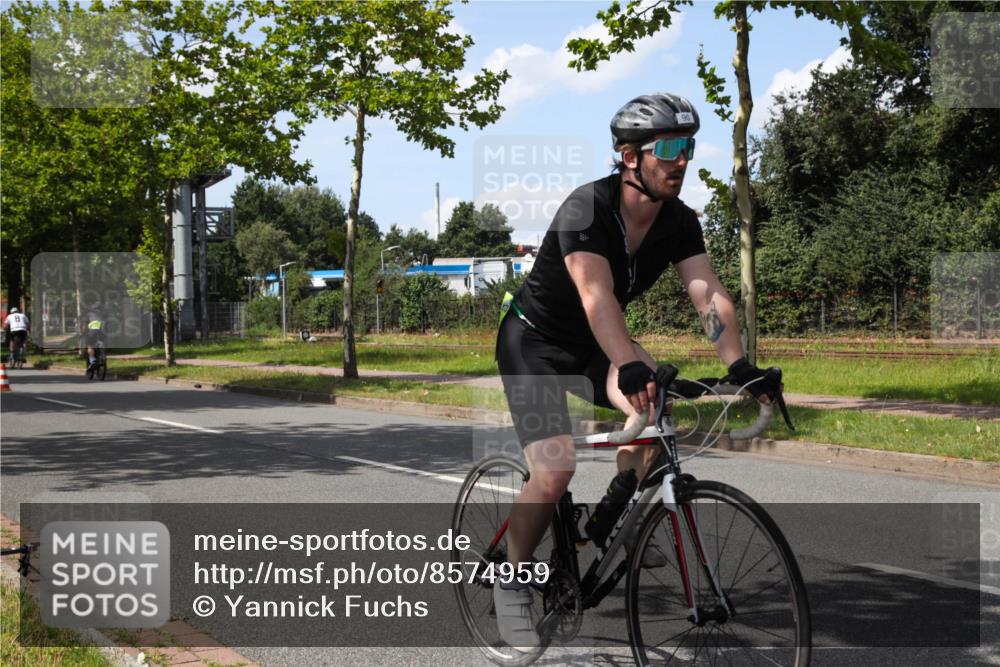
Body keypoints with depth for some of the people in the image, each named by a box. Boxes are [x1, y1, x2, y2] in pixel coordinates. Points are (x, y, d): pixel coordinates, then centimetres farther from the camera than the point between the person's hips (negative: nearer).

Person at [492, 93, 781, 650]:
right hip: (535, 341, -6)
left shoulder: (679, 222, -10)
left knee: (654, 400, -23)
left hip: (594, 345, 6)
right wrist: (629, 366, -56)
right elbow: (597, 295, -42)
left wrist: (740, 365, -34)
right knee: (556, 468, -20)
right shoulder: (586, 209, -28)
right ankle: (512, 583, 2)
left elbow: (709, 293, -19)